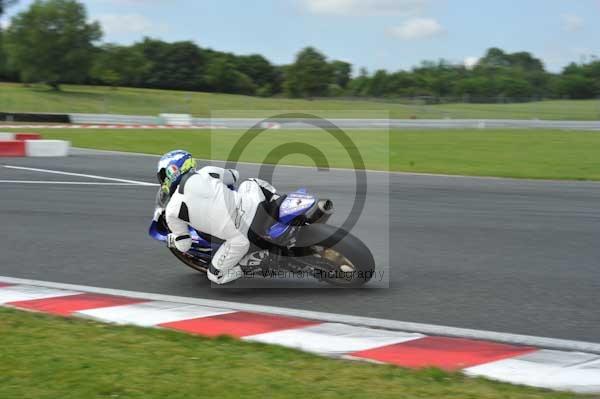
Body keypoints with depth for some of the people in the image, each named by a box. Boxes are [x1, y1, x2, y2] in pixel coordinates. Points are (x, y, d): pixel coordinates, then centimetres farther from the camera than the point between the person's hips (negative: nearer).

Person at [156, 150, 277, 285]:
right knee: (250, 183, 32)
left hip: (238, 238, -3)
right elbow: (234, 175, 30)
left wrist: (170, 240, 36)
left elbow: (184, 246, 13)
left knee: (216, 276, 17)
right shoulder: (206, 172, 9)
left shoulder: (172, 211, 3)